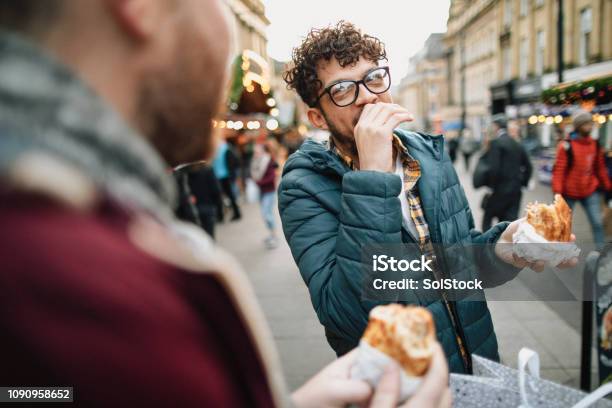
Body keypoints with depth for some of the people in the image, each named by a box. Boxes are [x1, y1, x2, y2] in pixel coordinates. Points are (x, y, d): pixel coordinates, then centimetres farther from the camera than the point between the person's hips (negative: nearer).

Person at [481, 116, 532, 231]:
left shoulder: (495, 142, -11)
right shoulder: (517, 144, 10)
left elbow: (493, 168, -19)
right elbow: (528, 166, 13)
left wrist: (491, 187, -9)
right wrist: (522, 183, 19)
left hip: (500, 189, -6)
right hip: (516, 190, 6)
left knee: (487, 217, 10)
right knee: (511, 220, 7)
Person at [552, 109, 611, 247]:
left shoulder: (595, 145, 3)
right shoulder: (566, 146, -14)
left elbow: (600, 168, 12)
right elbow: (558, 171, -16)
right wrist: (558, 193, -21)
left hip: (590, 191, 4)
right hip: (570, 193, -4)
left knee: (597, 223, -1)